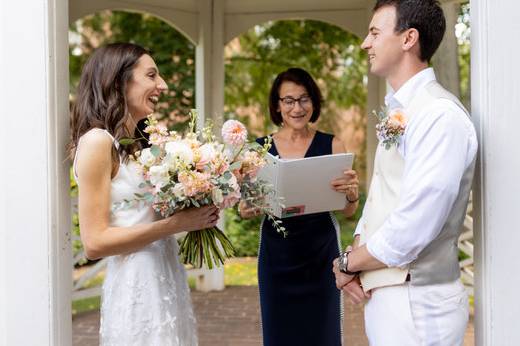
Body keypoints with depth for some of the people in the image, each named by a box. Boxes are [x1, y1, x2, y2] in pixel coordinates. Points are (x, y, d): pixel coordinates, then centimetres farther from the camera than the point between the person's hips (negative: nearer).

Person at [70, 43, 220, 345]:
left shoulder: (135, 144, 12)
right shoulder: (98, 141, -13)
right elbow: (95, 242, -17)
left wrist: (194, 215, 3)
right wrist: (176, 223, -18)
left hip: (165, 283, 8)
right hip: (137, 289, -8)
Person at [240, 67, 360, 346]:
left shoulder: (331, 145, -2)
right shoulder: (260, 148, 1)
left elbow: (348, 211, -1)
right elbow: (249, 203, 9)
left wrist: (351, 193, -23)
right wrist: (246, 210, -14)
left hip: (320, 255, -1)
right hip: (277, 256, 1)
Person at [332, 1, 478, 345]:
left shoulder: (439, 114, -18)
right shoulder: (397, 112, 12)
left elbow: (410, 230, -25)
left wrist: (347, 264, -10)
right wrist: (355, 261, -2)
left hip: (416, 303, -8)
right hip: (384, 295, 8)